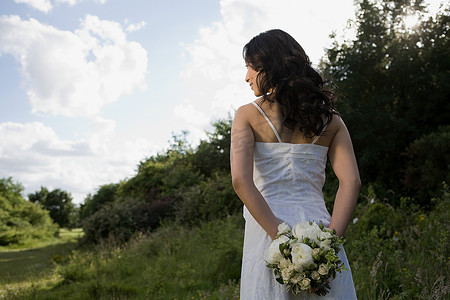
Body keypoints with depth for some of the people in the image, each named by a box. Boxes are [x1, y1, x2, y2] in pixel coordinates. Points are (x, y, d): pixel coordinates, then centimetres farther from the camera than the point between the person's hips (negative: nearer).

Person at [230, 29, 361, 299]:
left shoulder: (248, 115, 0)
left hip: (267, 235, -2)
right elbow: (351, 181, -5)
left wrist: (280, 236, -16)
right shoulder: (329, 118, 7)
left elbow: (241, 180, -14)